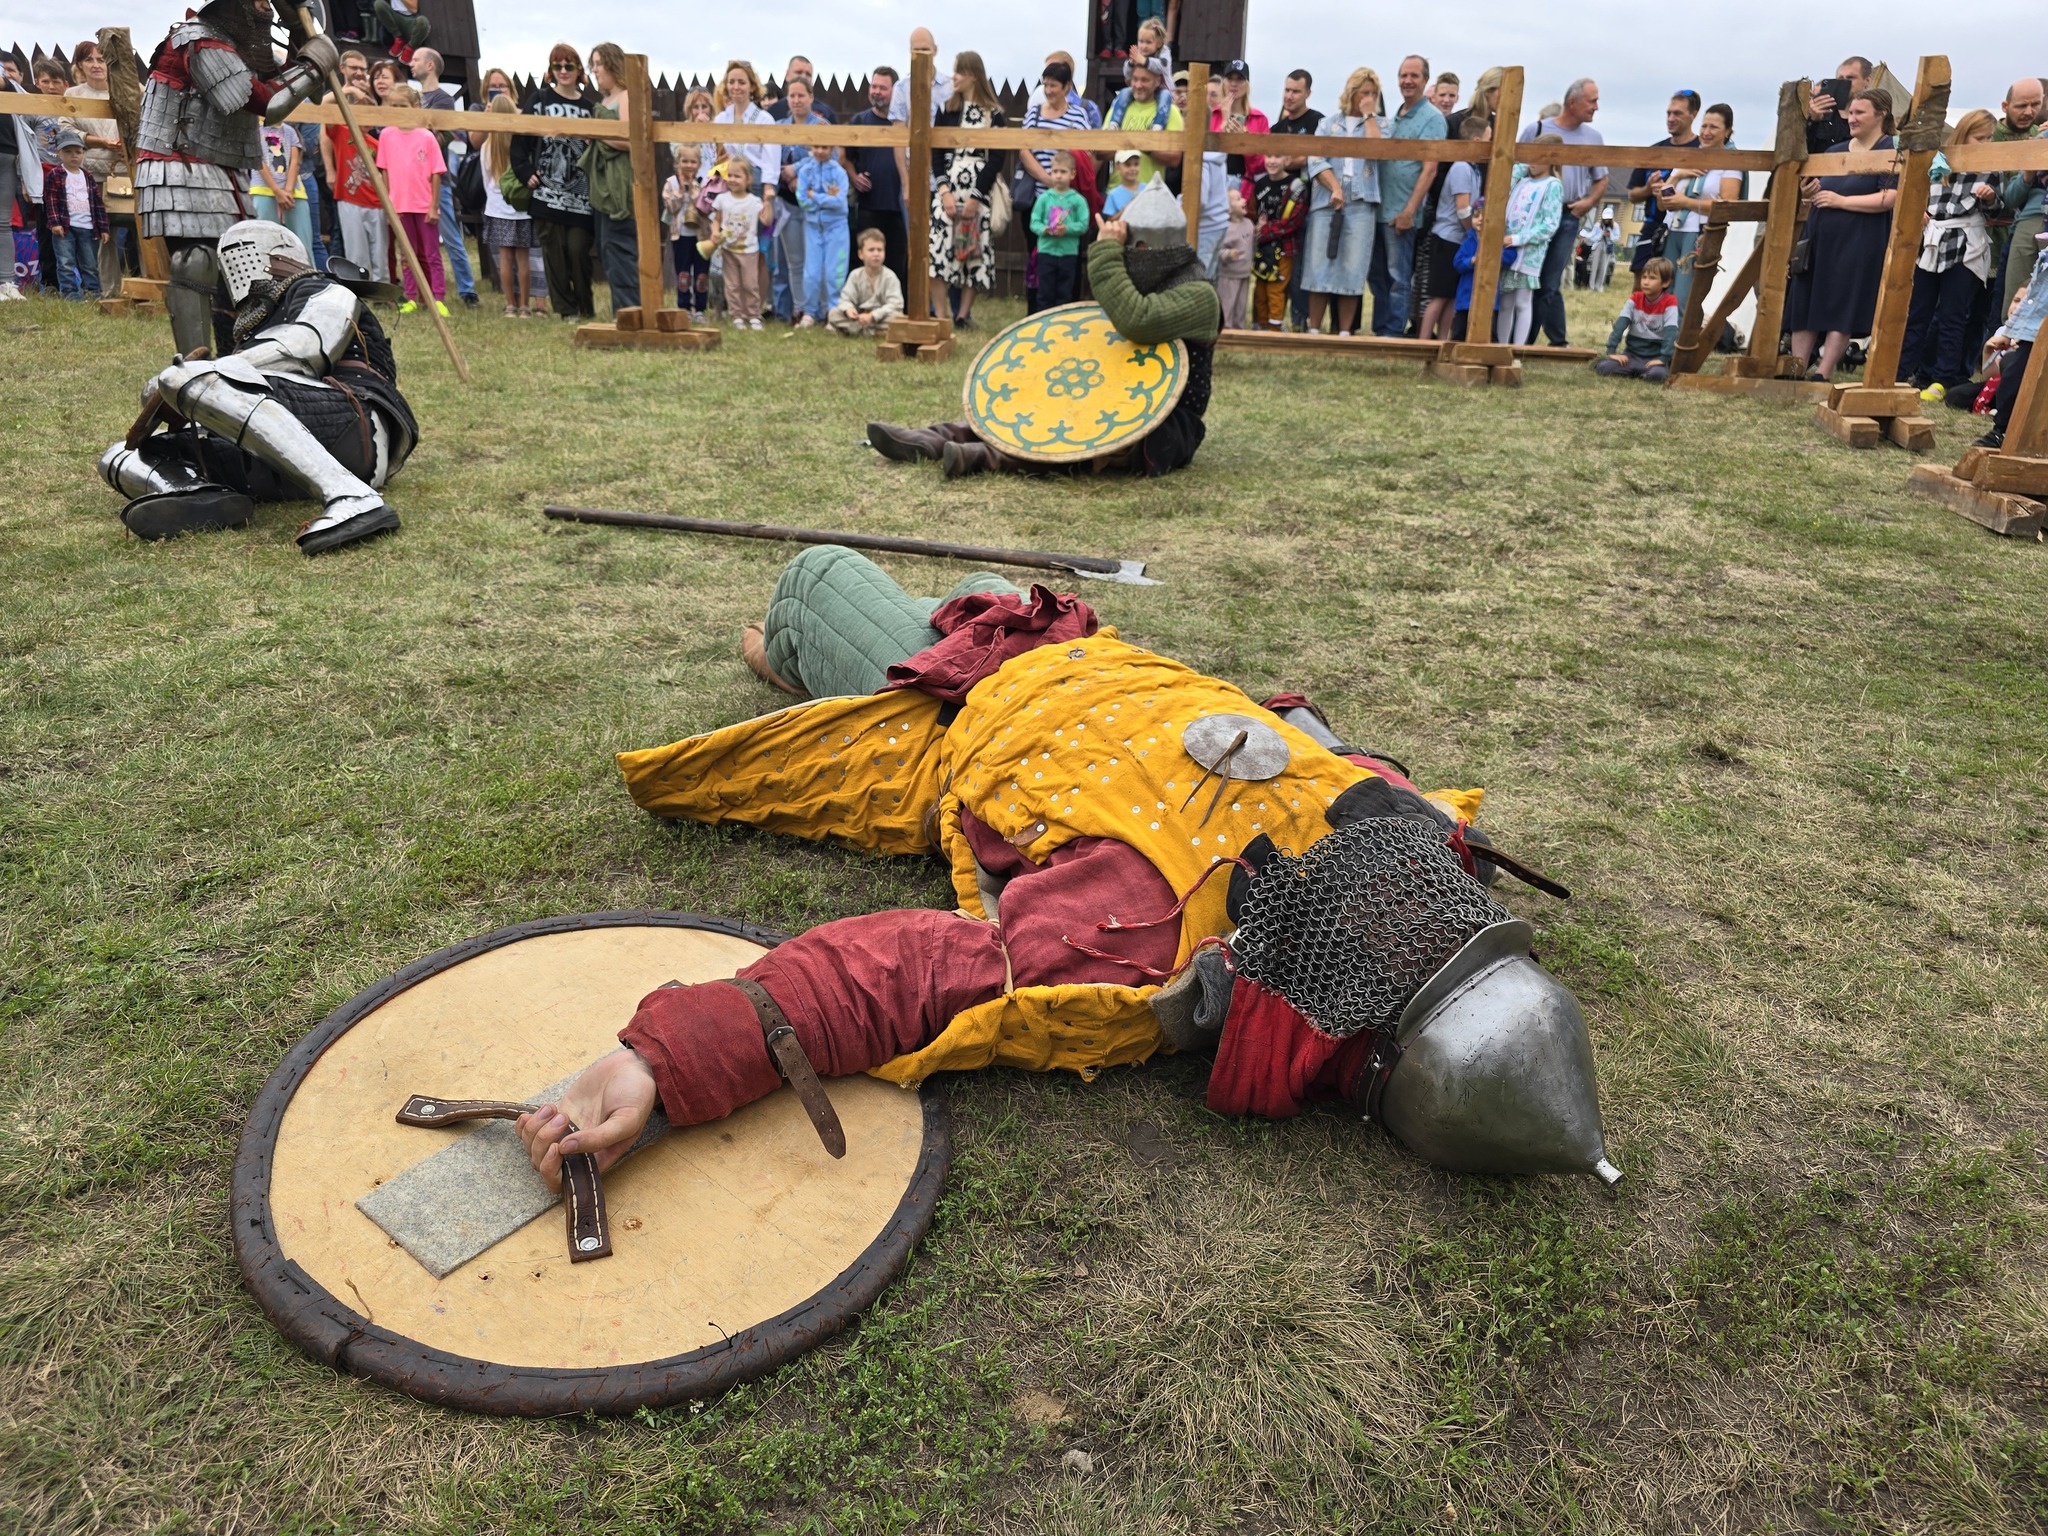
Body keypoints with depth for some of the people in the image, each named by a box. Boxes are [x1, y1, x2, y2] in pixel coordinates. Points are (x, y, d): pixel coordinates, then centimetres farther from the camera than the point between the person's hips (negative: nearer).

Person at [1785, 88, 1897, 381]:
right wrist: (1808, 189, 3)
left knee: (1842, 310, -7)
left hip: (1858, 244, -7)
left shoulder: (1890, 151, -3)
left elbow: (1890, 198, -14)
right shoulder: (1835, 151, 18)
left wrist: (1841, 201, -16)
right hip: (1819, 237, 7)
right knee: (1803, 305, 3)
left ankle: (1823, 374, -6)